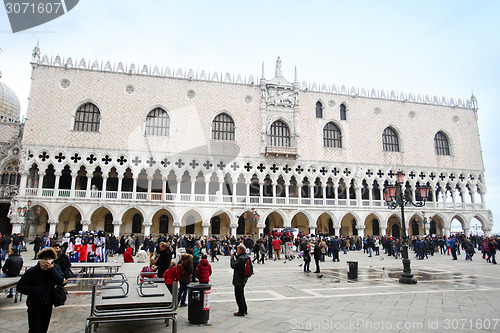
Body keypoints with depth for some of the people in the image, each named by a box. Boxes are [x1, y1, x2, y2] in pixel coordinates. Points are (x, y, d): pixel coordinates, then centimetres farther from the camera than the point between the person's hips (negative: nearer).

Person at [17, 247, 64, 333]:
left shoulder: (55, 268, -5)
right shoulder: (32, 271, -12)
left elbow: (60, 281, -19)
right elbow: (20, 287, -9)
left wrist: (51, 269, -26)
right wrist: (35, 290, -20)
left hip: (48, 304, 3)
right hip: (35, 304, -3)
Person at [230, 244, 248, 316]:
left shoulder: (241, 258, -24)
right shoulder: (246, 257, 6)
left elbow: (233, 266, -20)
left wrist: (232, 258, -8)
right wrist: (235, 257, 4)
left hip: (239, 279, -10)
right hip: (244, 278, 10)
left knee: (238, 295, 1)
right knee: (241, 294, 21)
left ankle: (241, 311, 8)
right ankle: (244, 310, 30)